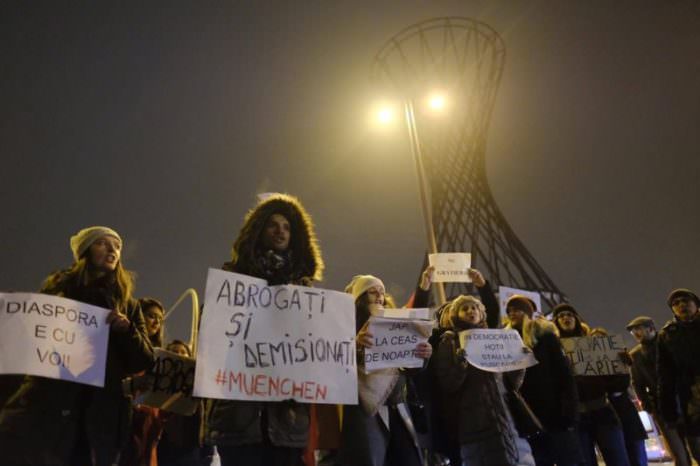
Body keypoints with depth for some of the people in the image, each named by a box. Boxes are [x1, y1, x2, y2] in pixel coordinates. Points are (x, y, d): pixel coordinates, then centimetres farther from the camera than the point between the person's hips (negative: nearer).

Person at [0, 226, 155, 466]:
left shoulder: (128, 306, 12)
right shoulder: (59, 288, 11)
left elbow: (145, 361, 8)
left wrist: (127, 330, -10)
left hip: (100, 415, 1)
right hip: (47, 405, -1)